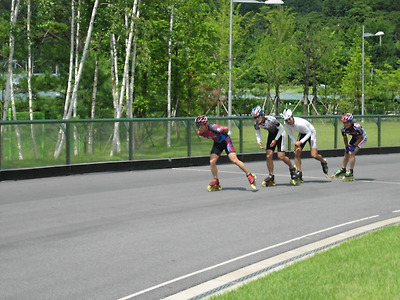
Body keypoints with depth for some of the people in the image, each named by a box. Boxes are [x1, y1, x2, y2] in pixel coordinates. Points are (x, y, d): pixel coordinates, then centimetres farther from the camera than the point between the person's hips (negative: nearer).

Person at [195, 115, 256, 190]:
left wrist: (224, 135, 1)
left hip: (225, 141, -6)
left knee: (234, 160, -16)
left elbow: (226, 129, -18)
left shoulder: (213, 128, -34)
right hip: (217, 143, 6)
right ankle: (216, 182, 9)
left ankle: (250, 176, -8)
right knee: (212, 162, -8)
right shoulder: (200, 133, -15)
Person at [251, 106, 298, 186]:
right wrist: (259, 142, -14)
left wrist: (275, 140, -21)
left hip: (279, 134, -5)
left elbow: (281, 129, -19)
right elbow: (257, 133, 3)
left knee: (281, 156, -14)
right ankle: (271, 176, 4)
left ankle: (292, 169, 13)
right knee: (268, 156, -7)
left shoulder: (271, 120, -34)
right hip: (271, 134, 5)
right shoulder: (256, 124, -17)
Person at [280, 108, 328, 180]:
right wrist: (296, 144, -15)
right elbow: (290, 135, -4)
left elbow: (309, 132, -25)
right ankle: (299, 173, 1)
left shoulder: (300, 123, -38)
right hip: (302, 133, 6)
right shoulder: (286, 124, -19)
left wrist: (301, 142, -30)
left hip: (311, 132, -6)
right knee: (296, 153, -8)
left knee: (314, 155, -13)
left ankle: (324, 162, 20)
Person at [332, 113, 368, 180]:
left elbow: (361, 137, -23)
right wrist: (346, 146, -4)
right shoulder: (343, 129, -20)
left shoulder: (356, 127, -37)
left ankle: (350, 173, -14)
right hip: (354, 137, 7)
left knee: (351, 153, -19)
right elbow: (345, 138, -1)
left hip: (362, 137, -6)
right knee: (346, 153, 7)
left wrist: (354, 145, -21)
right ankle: (343, 170, 25)